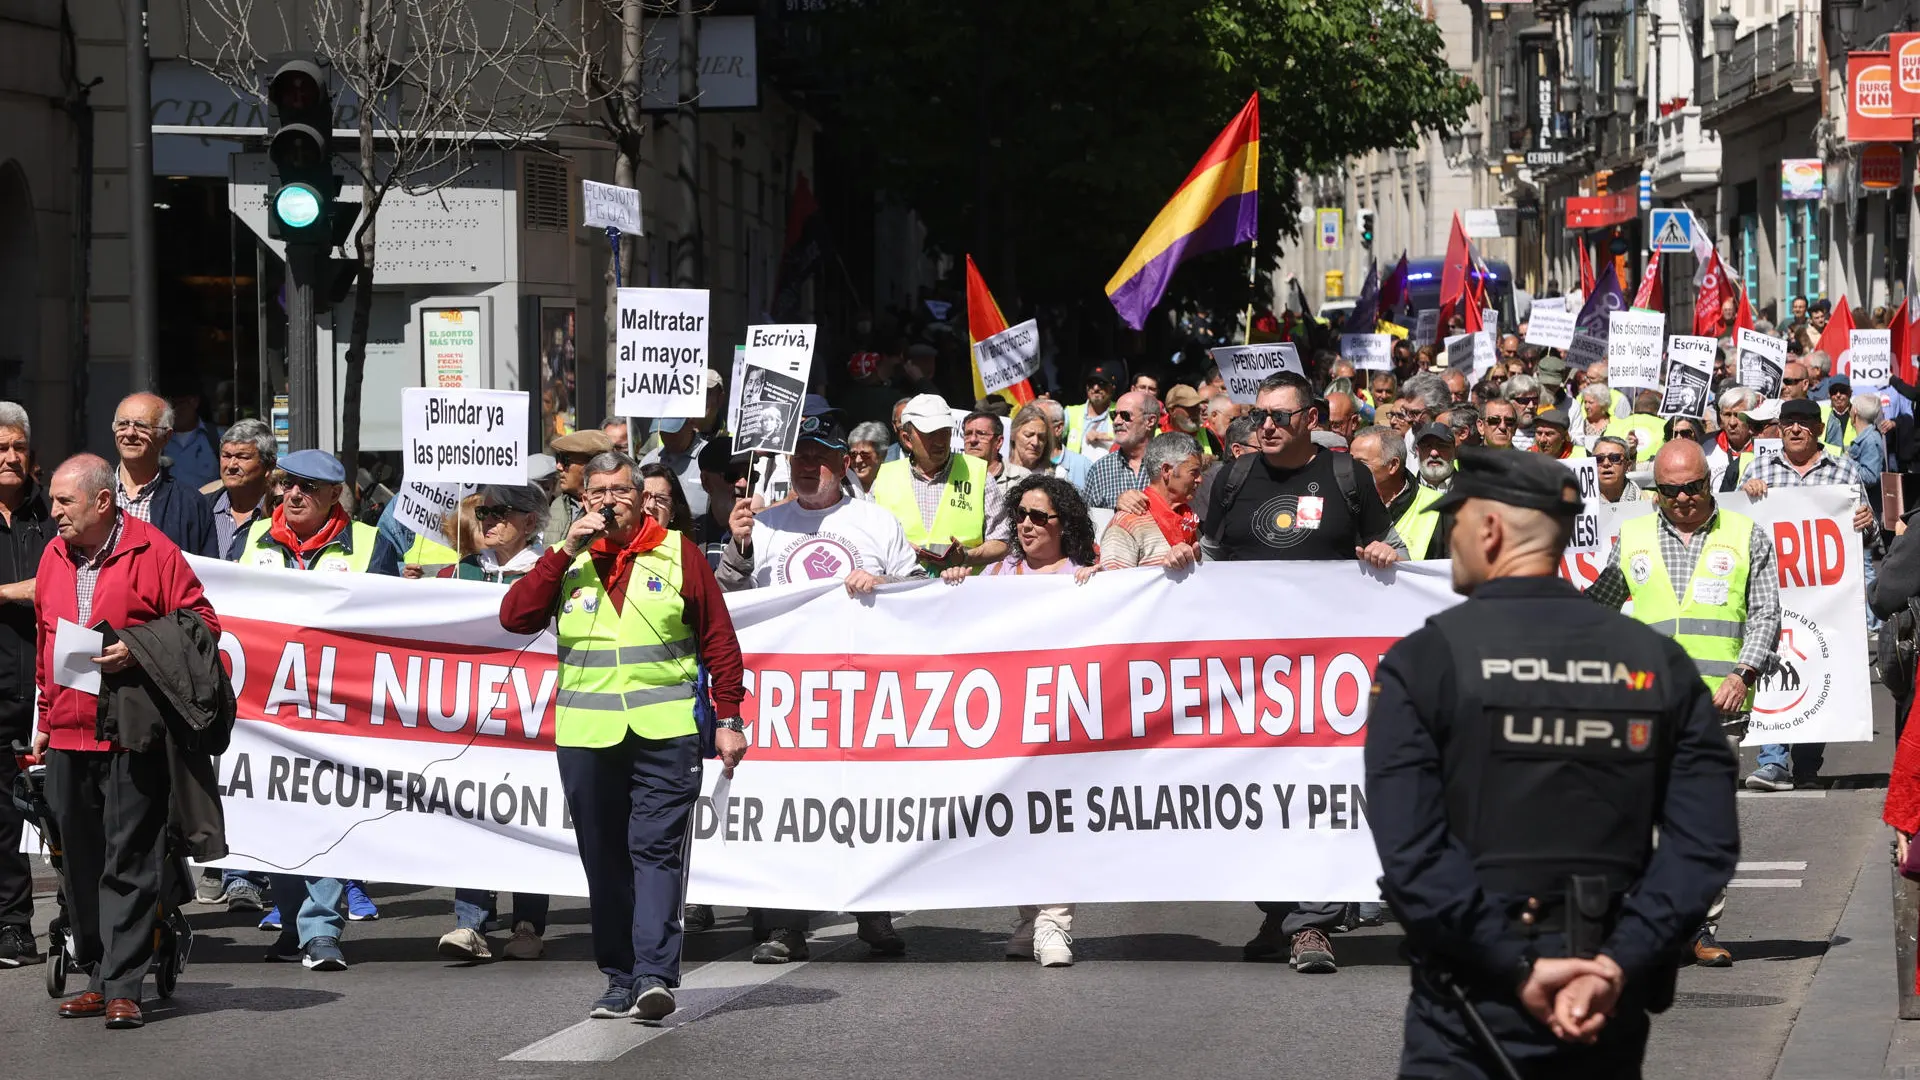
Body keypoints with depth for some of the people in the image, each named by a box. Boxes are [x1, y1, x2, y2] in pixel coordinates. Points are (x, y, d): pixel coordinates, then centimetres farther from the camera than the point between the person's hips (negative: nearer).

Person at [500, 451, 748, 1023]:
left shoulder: (677, 553, 7)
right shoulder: (567, 559, 13)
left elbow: (719, 639, 9)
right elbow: (514, 616, -1)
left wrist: (728, 718, 3)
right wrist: (566, 552, -6)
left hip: (664, 733, -3)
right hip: (585, 734, 3)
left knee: (656, 848, -11)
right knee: (604, 859, 6)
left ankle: (654, 974, -19)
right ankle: (619, 976, 12)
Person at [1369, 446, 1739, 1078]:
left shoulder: (1424, 661, -5)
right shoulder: (1658, 663, 5)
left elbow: (1410, 852, -16)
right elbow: (1705, 842, -6)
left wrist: (1518, 968, -15)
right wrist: (1616, 965, -11)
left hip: (1473, 1013, -4)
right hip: (1609, 1024, 4)